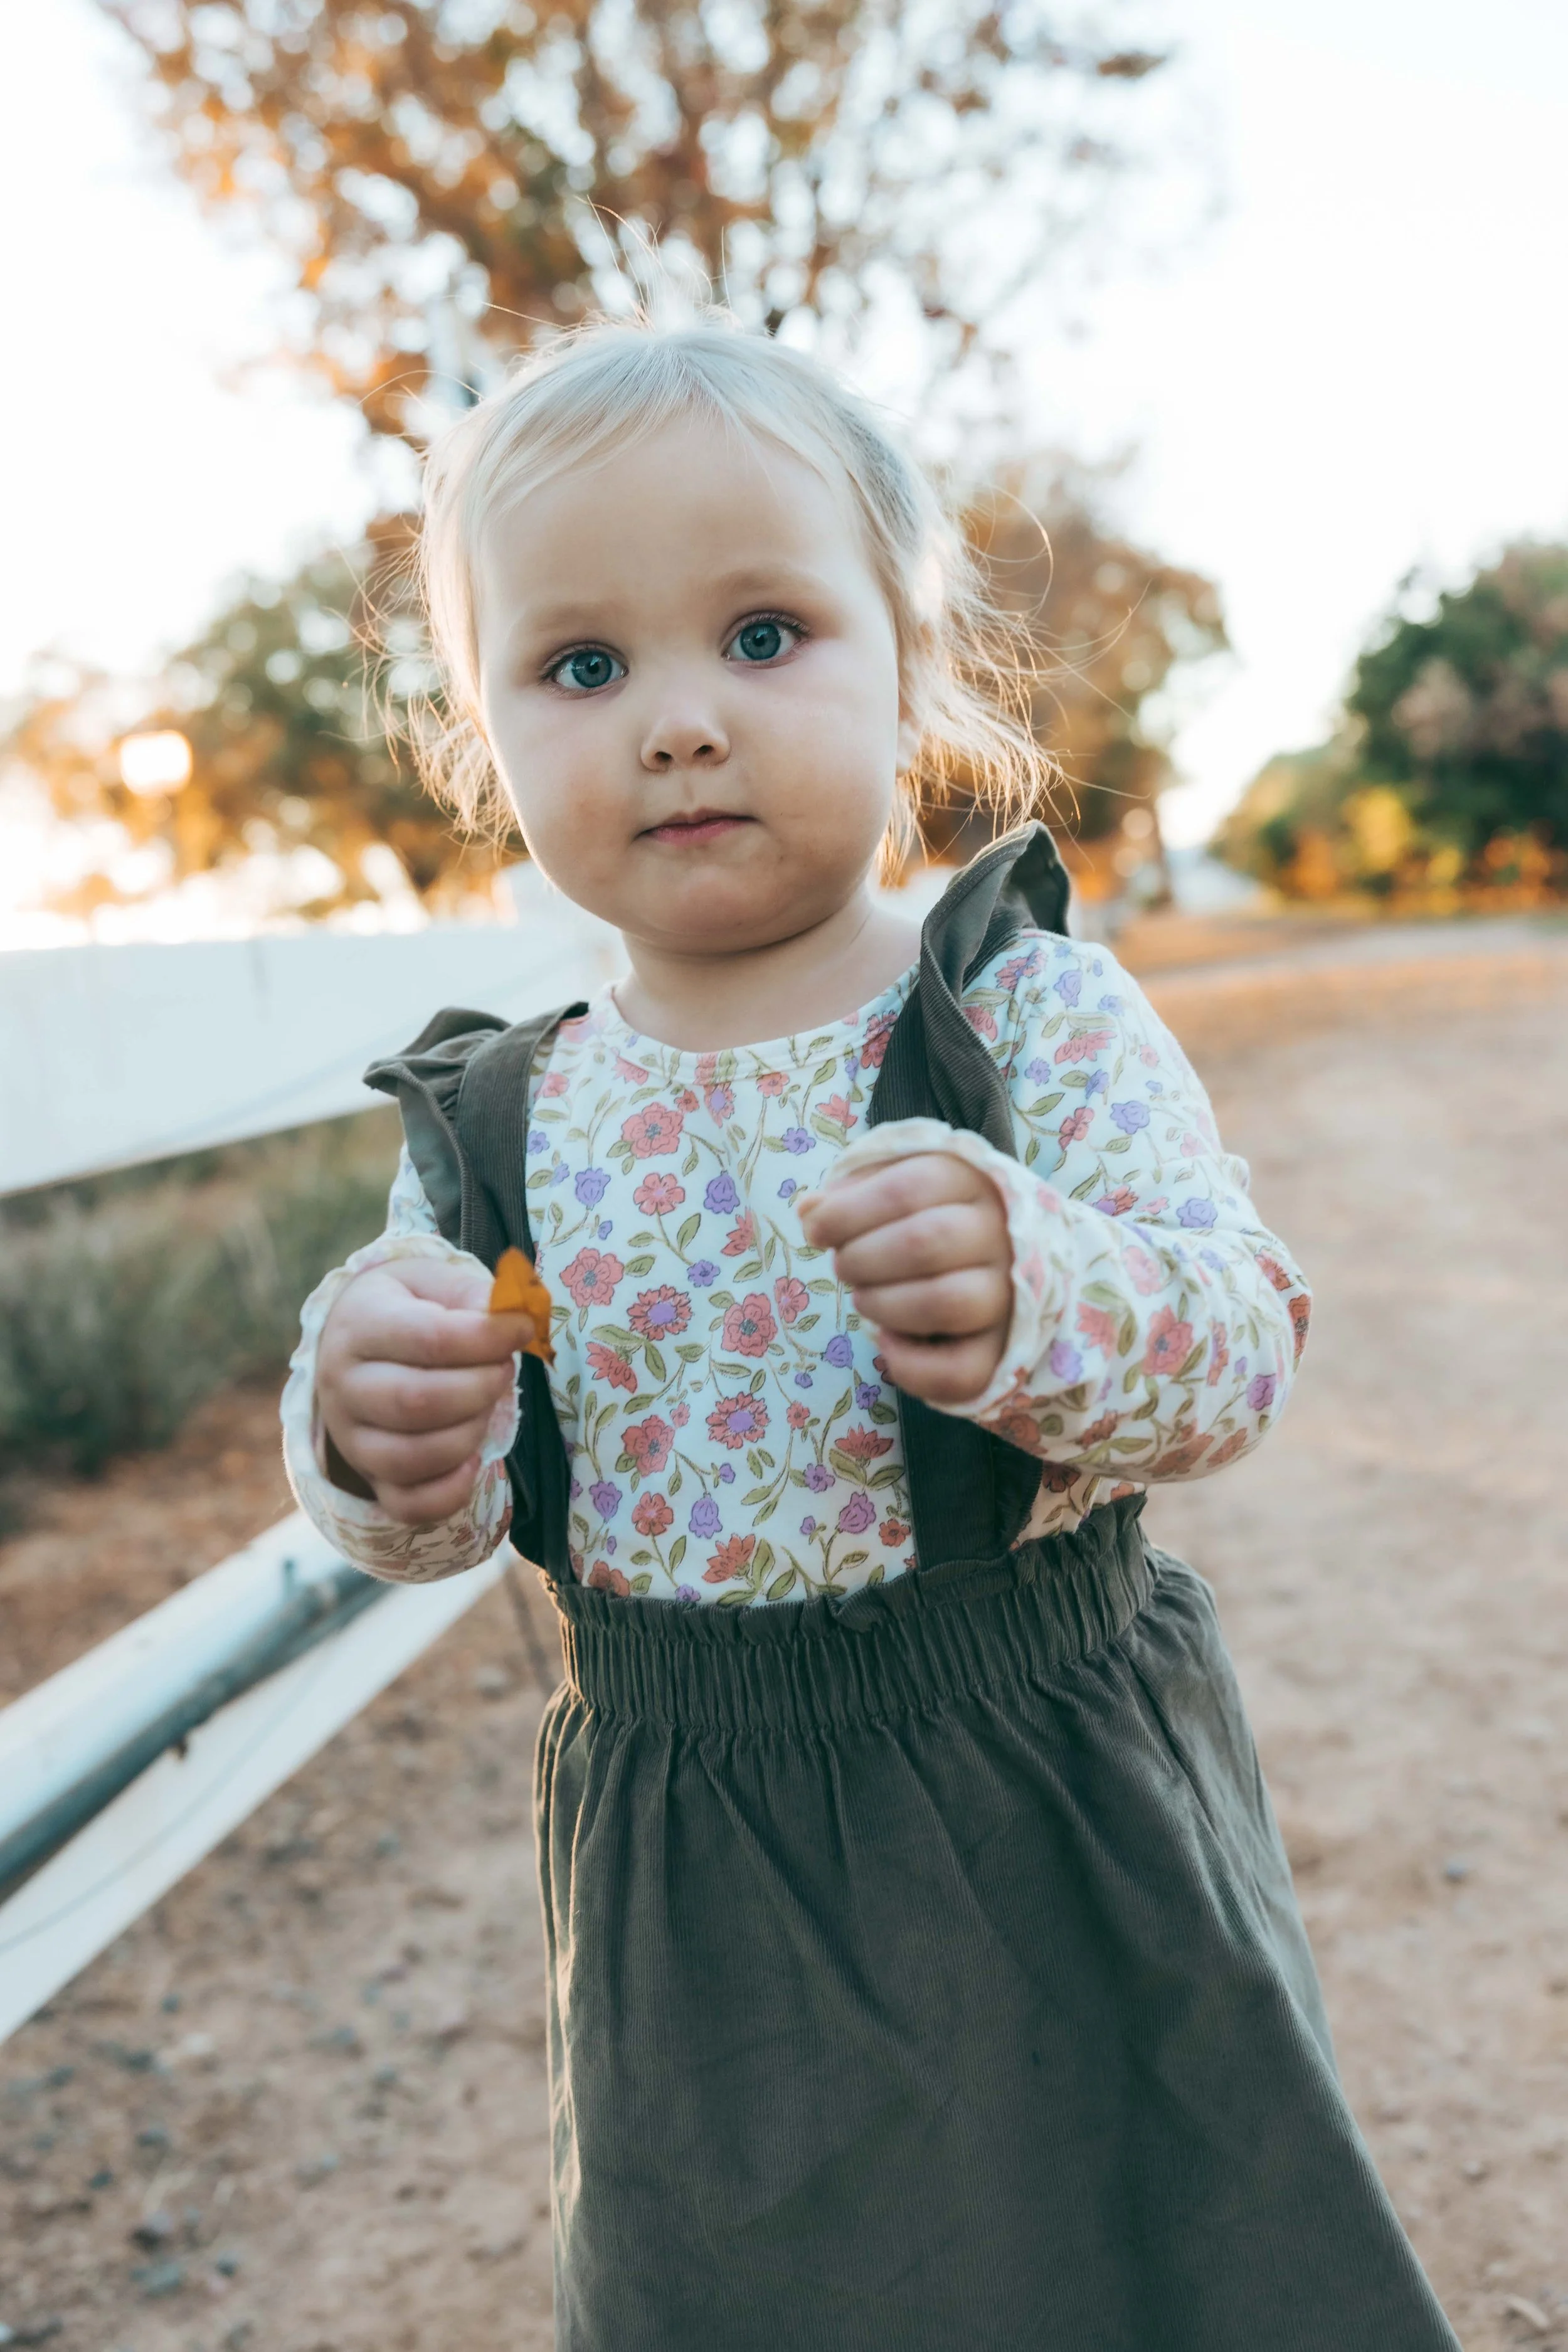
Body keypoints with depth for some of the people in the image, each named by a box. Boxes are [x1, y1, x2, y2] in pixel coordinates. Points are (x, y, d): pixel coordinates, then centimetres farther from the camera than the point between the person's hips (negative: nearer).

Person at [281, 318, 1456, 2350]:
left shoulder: (1023, 1003, -11)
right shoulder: (495, 1126, -3)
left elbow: (1239, 1345, -17)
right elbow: (443, 1521, 1)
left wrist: (1029, 1293, -37)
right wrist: (380, 1436, -23)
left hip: (1055, 1825, -2)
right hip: (693, 1876, 3)